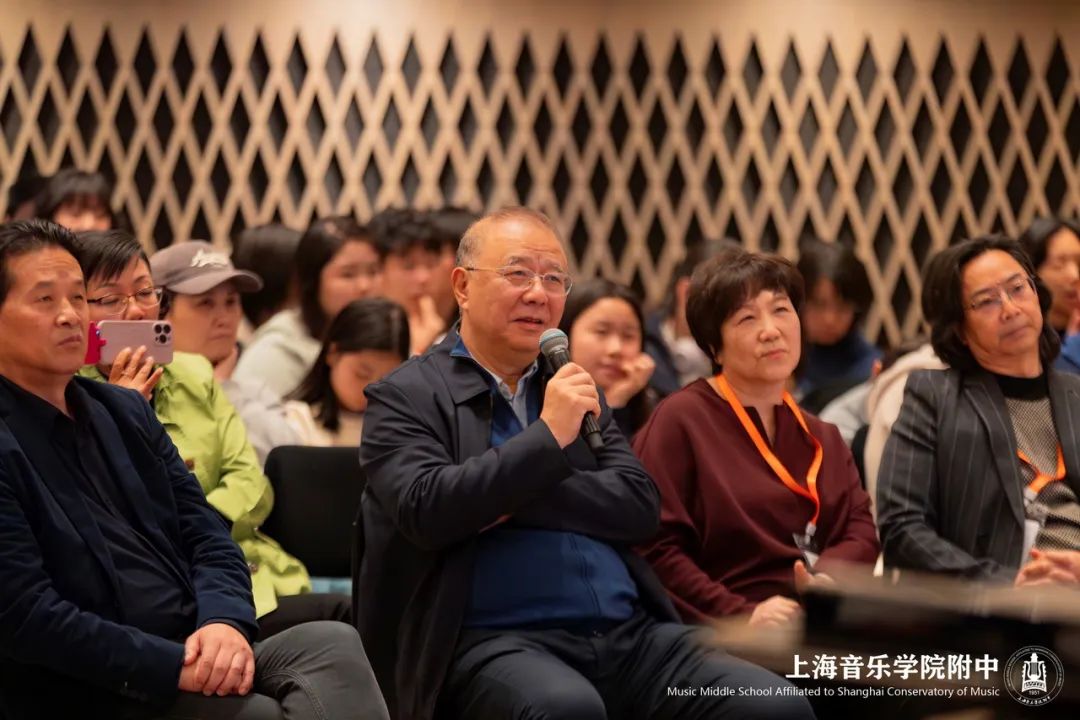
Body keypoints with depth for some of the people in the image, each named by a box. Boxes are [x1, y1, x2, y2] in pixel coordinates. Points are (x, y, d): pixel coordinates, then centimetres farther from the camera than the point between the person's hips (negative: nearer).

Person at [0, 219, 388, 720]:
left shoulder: (124, 411, 17)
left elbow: (206, 536, 13)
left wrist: (225, 622, -9)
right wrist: (174, 666, -19)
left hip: (195, 653, 7)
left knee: (333, 643, -19)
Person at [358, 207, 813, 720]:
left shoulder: (575, 390, 20)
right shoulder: (405, 397, 5)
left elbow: (640, 507, 8)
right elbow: (425, 510, -12)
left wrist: (516, 495, -6)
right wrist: (548, 436, -13)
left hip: (628, 634, 5)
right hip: (496, 640, -5)